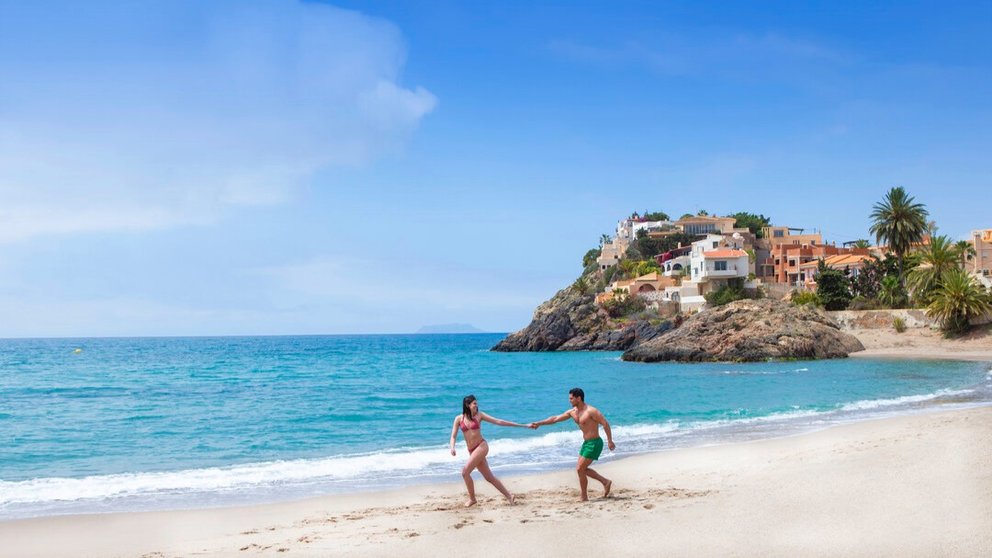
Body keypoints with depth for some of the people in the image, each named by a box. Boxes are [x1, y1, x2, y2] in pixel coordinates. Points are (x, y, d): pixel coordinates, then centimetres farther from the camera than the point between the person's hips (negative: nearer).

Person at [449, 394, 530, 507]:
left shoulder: (479, 415, 1)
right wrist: (452, 447, -19)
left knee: (465, 471, -16)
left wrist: (522, 425, 0)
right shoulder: (459, 419, 5)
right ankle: (508, 496, 14)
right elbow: (453, 436, 4)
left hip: (481, 446, -3)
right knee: (489, 477, 4)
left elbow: (498, 421, 1)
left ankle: (472, 499, 0)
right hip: (472, 451, 3)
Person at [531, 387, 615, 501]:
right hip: (586, 443, 9)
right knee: (581, 468, 14)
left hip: (594, 443, -9)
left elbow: (605, 423, -18)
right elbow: (555, 418, 12)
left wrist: (610, 441, -21)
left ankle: (584, 498, 5)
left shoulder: (591, 411, -18)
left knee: (580, 469, -7)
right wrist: (539, 423, 9)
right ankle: (606, 482, 23)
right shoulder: (573, 412, 6)